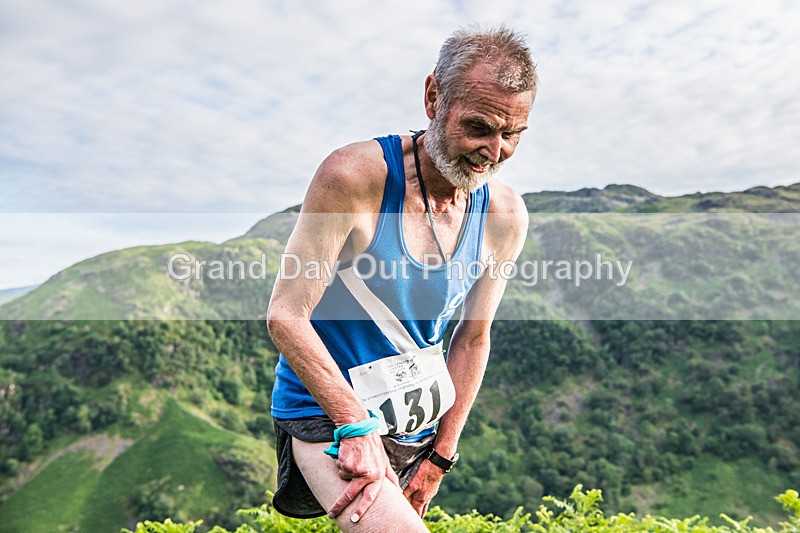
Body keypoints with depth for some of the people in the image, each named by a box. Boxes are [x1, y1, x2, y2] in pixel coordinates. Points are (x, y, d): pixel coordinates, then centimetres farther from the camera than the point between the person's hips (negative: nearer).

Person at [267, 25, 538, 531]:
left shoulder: (506, 215, -7)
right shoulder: (355, 175, -23)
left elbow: (473, 339, 3)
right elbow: (286, 317, -20)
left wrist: (441, 457, 5)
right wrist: (356, 425, -22)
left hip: (417, 420, 6)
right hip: (327, 412, -5)